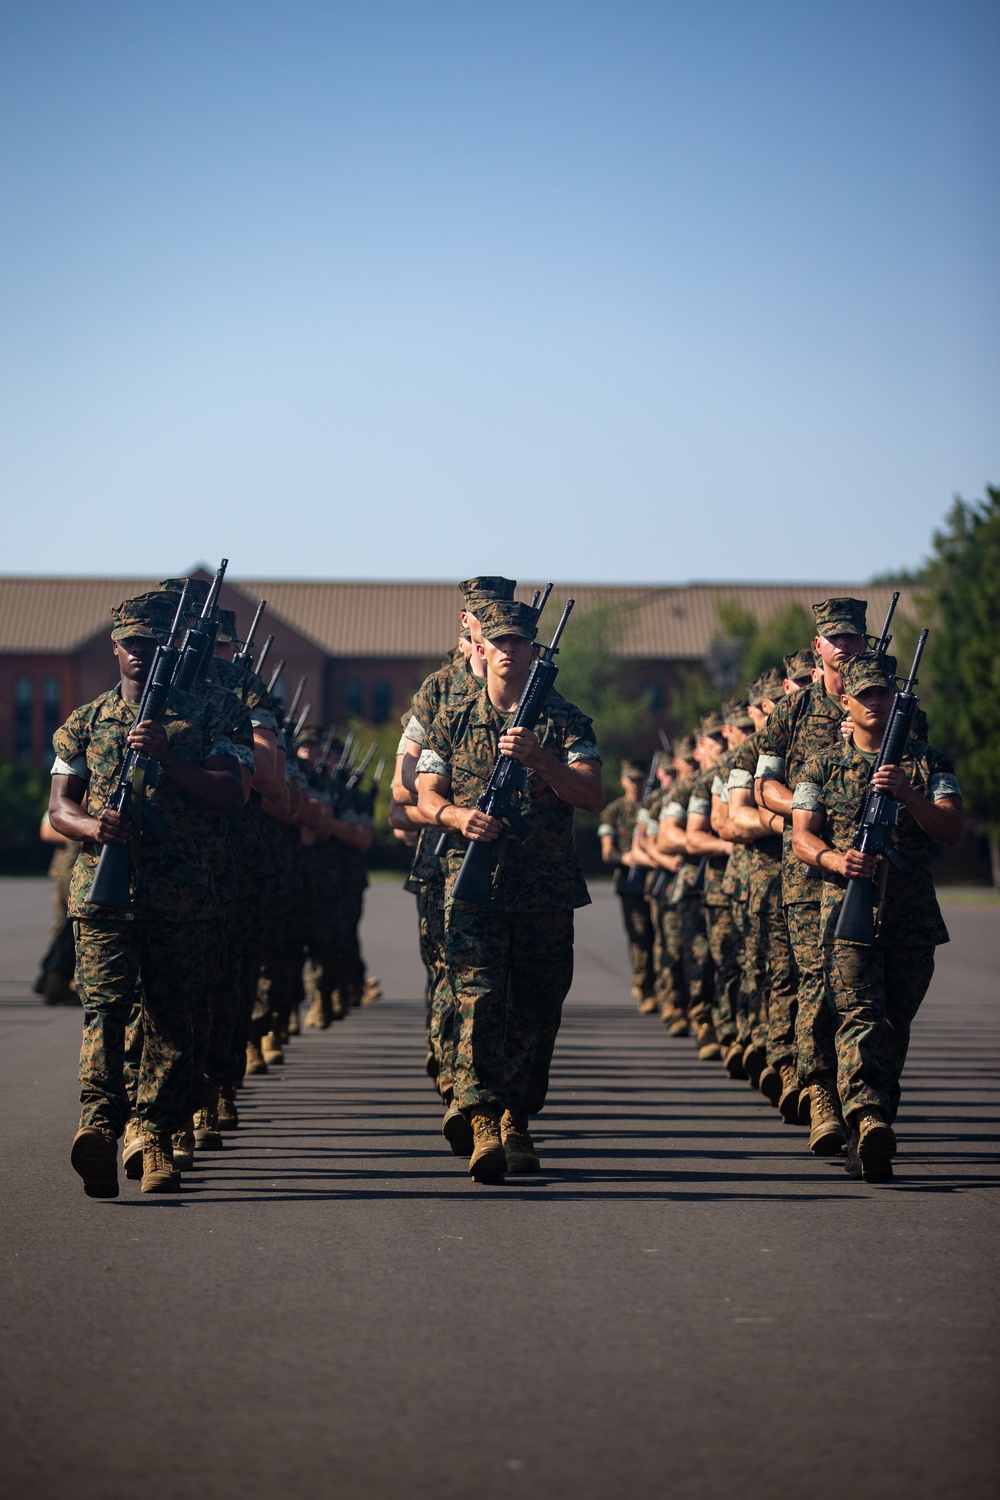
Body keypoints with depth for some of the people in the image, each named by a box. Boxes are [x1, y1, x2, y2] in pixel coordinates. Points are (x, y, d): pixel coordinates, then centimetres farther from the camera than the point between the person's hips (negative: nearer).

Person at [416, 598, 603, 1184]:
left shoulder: (564, 720, 8)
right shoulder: (452, 721, 12)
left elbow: (592, 795, -3)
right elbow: (426, 795, 8)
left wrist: (538, 758, -18)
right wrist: (458, 816, -14)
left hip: (548, 890, 1)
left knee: (537, 1009, 6)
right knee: (478, 998, -15)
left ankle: (518, 1122, 21)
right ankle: (483, 1124, -23)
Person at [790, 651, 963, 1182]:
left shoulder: (929, 762, 13)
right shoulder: (821, 767, 11)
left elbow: (952, 829, 1)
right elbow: (802, 838, 3)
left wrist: (908, 796, -16)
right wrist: (835, 859, -19)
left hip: (914, 918, 2)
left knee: (894, 1028, 7)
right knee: (860, 1017, -19)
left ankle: (865, 1136, 19)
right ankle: (869, 1120, -37)